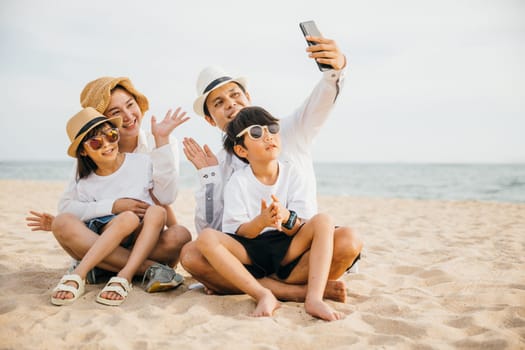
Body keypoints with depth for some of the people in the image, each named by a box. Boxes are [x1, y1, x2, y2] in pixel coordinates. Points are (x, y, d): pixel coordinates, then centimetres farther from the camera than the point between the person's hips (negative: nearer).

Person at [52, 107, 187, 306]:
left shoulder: (142, 163, 5)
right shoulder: (85, 187, 5)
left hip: (146, 241, 1)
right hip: (102, 248, -1)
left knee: (157, 213, -31)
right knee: (129, 217, -34)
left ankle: (124, 278, -41)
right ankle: (78, 276, -40)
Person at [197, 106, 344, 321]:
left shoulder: (292, 174, 2)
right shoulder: (238, 182, -1)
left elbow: (302, 229, -4)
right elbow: (238, 233, -8)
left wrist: (286, 218, -29)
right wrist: (261, 221, -30)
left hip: (287, 250, 1)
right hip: (250, 251, -1)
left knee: (323, 221, -22)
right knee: (206, 239, -27)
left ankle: (314, 297, -35)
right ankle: (263, 295, -33)